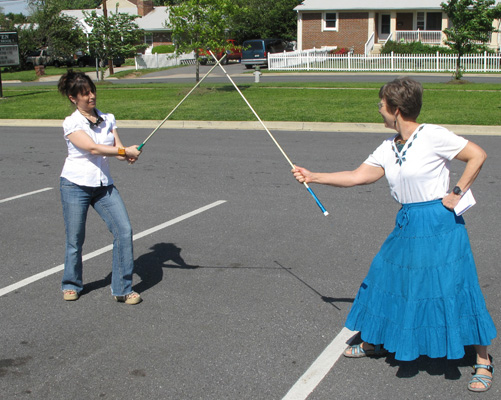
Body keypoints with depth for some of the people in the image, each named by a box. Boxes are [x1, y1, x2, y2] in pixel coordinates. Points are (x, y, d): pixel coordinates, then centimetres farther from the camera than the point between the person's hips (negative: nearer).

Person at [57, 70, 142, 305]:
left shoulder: (108, 119, 8)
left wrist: (128, 155, -23)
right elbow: (93, 148, -20)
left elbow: (118, 148, -1)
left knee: (124, 230, -9)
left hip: (104, 185, 4)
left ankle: (122, 289, 1)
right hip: (75, 184, -4)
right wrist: (125, 151, -24)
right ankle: (71, 285, 30)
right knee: (75, 239, 4)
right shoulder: (71, 123, -7)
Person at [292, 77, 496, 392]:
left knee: (455, 289, -4)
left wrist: (457, 193, -12)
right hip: (407, 225, 7)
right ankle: (374, 342, 37)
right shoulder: (388, 149, 7)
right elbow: (356, 176, 12)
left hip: (439, 224, -7)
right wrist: (312, 176, 15)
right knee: (387, 278, 15)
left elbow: (478, 155, -11)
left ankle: (484, 362, 11)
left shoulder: (432, 136, -13)